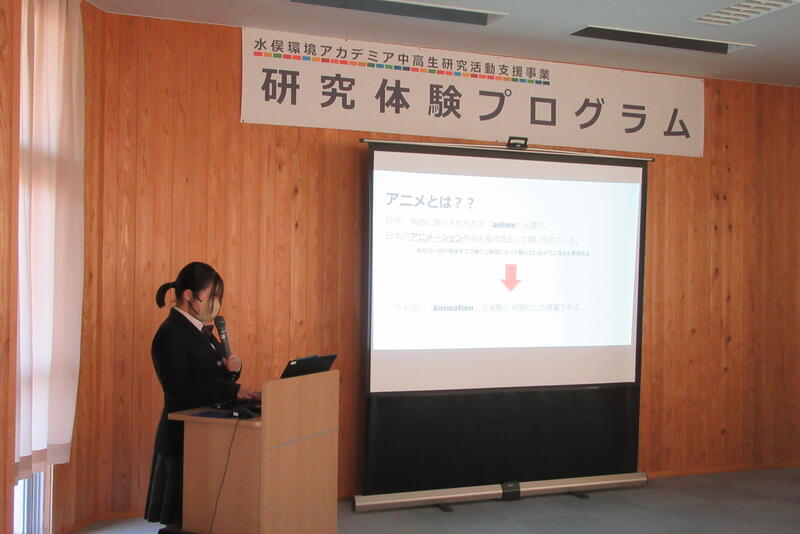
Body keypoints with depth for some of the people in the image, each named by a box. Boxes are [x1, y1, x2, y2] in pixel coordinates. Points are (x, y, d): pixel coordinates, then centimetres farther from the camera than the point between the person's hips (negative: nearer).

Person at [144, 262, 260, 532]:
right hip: (184, 439, -9)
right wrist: (233, 390, -28)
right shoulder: (170, 335, -15)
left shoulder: (201, 330, 13)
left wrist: (232, 368, -4)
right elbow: (180, 392, -24)